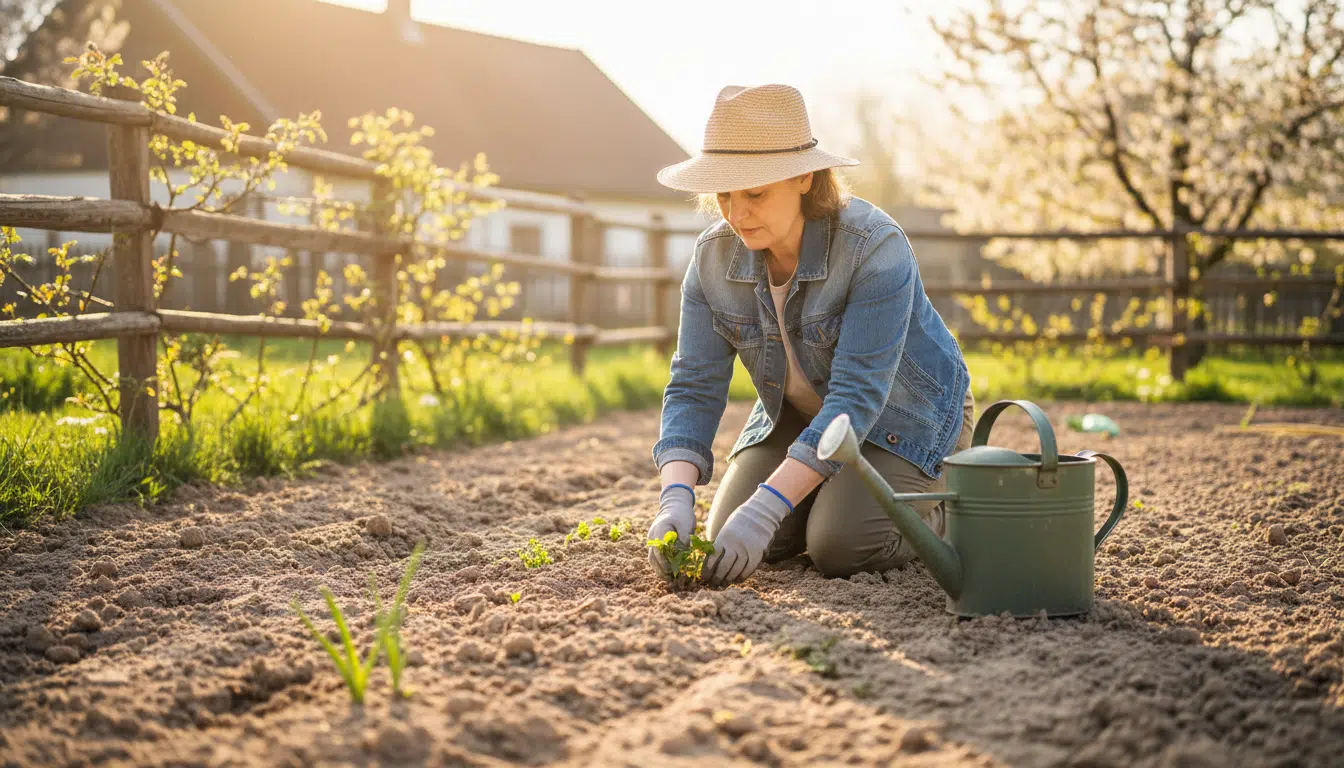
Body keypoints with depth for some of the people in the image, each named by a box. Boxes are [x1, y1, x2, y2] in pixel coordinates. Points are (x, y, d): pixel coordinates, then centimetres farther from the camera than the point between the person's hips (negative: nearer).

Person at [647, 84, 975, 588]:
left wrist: (766, 508, -44)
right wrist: (676, 499, -34)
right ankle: (835, 488, 20)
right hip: (798, 415, 5)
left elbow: (857, 397, -36)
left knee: (840, 548, -24)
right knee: (729, 541, -9)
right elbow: (694, 388, -16)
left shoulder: (875, 248, -32)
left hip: (902, 416, -5)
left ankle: (941, 509, 8)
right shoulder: (714, 257, -15)